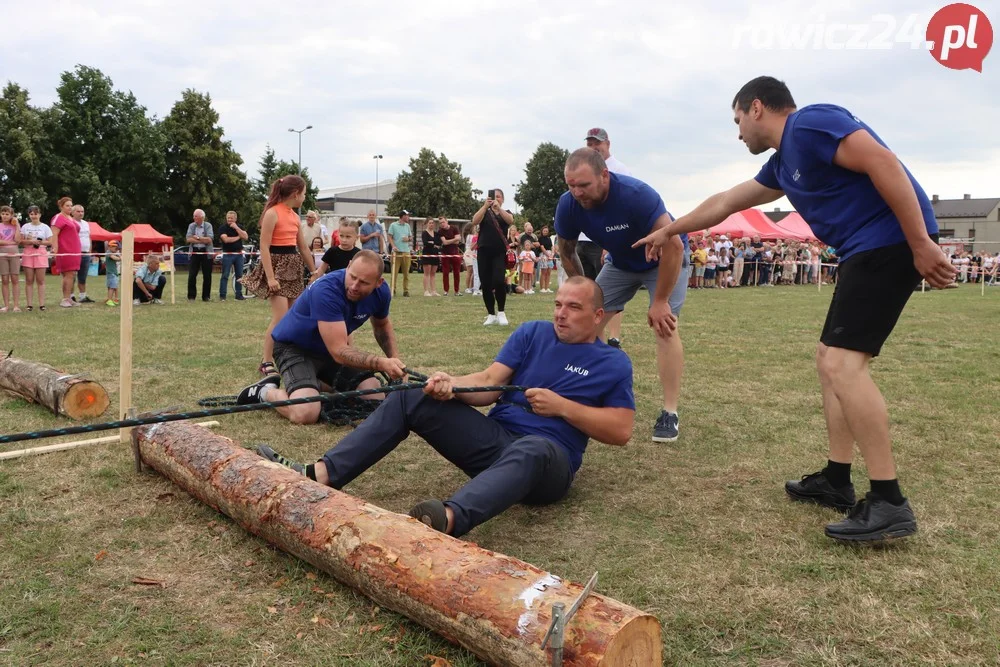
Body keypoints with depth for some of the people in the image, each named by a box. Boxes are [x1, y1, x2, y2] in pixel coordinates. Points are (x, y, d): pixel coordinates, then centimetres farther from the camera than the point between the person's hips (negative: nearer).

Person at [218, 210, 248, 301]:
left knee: (239, 275, 6)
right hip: (227, 254, -4)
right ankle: (222, 295, -2)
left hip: (239, 254, 4)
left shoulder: (239, 227, 10)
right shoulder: (223, 228, -2)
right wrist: (238, 237, -5)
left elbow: (245, 237, -5)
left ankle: (239, 294, 12)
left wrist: (236, 228, -11)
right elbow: (226, 239, -16)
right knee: (225, 276, -4)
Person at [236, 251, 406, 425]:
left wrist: (395, 363, -1)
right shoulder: (326, 290, -34)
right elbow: (339, 351, -36)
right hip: (294, 347, -7)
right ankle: (266, 391, 2)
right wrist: (381, 363, -48)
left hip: (333, 347, 7)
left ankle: (317, 383, 16)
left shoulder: (381, 291, -13)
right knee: (305, 413, -31)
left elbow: (382, 325, 11)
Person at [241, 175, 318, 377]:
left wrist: (314, 271, 20)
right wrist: (270, 277, -22)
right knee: (281, 317, -14)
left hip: (293, 267, 8)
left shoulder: (294, 216, 12)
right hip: (277, 265, -8)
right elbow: (264, 247, -15)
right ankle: (266, 362, -5)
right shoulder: (273, 213, -11)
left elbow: (303, 247, 20)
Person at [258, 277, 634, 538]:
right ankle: (322, 474, -25)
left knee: (529, 451, -43)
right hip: (494, 437, 5)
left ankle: (446, 520, -70)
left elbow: (621, 431, -2)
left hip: (548, 455, -5)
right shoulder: (532, 333, 15)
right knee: (411, 398, -12)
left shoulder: (612, 364, 7)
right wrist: (452, 385, -17)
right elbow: (489, 383, 5)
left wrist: (561, 406, -12)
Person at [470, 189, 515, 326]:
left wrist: (498, 208, -29)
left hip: (500, 252, -1)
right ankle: (491, 314, 12)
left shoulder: (506, 212, 10)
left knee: (499, 281, -19)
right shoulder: (484, 211, 10)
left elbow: (510, 220, -16)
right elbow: (475, 221, -12)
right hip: (484, 252, 2)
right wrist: (485, 206, -24)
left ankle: (501, 312, -3)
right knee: (485, 284, 1)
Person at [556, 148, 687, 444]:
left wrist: (659, 302, -33)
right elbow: (567, 252, -4)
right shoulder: (567, 206, -23)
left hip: (666, 259, -5)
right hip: (621, 262, 5)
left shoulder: (637, 194, -38)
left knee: (664, 325, -21)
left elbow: (673, 245, -37)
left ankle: (670, 413, -14)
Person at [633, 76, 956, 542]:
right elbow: (724, 203, 32)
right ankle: (836, 481, 17)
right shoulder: (782, 163, 21)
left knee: (843, 361, -15)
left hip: (889, 241, -10)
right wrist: (669, 231, 42)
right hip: (868, 250, 10)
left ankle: (888, 503, -12)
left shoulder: (810, 124, -9)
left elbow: (884, 163, -19)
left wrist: (921, 244, -21)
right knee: (831, 357, 12)